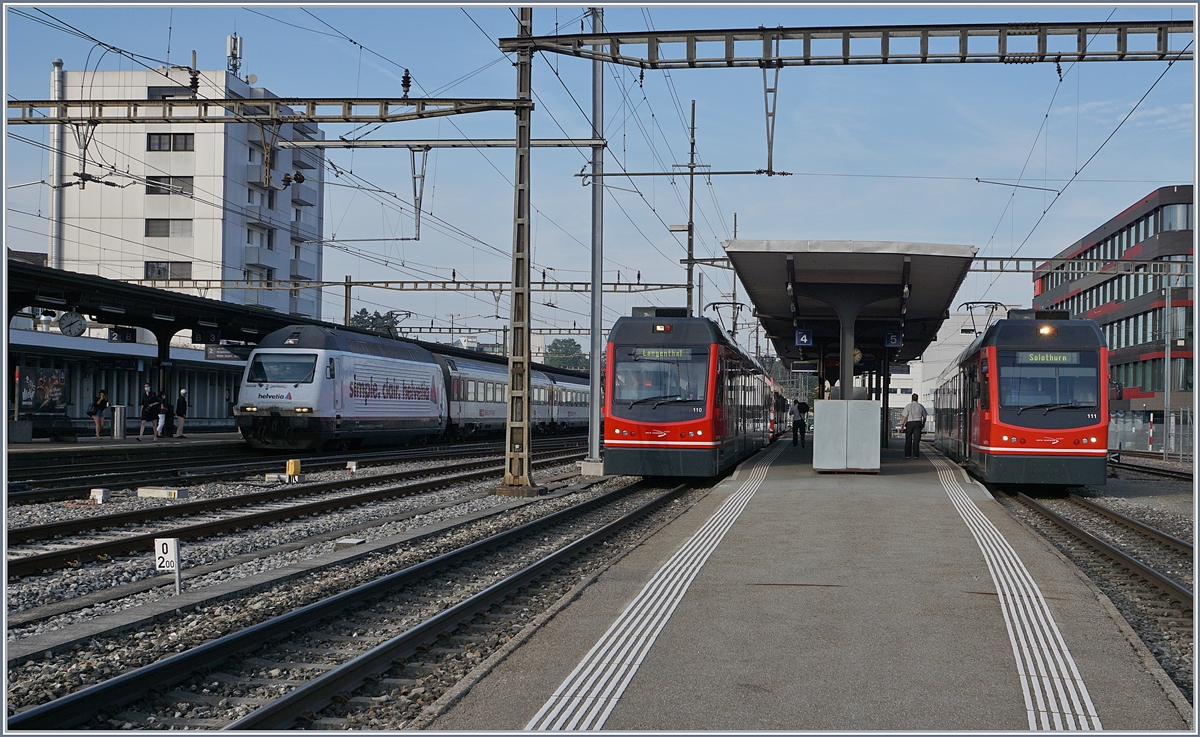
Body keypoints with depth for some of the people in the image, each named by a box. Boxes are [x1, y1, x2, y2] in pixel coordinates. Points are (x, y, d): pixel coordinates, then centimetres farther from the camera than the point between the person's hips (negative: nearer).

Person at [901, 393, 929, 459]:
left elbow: (904, 416, -10)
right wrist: (923, 424, 28)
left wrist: (902, 425, -7)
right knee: (916, 440, 1)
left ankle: (907, 454, 6)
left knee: (908, 440, 6)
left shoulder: (908, 406, -4)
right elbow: (924, 416, 14)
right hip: (918, 423, 2)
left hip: (909, 423, -2)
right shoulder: (920, 406, 5)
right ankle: (915, 455, -5)